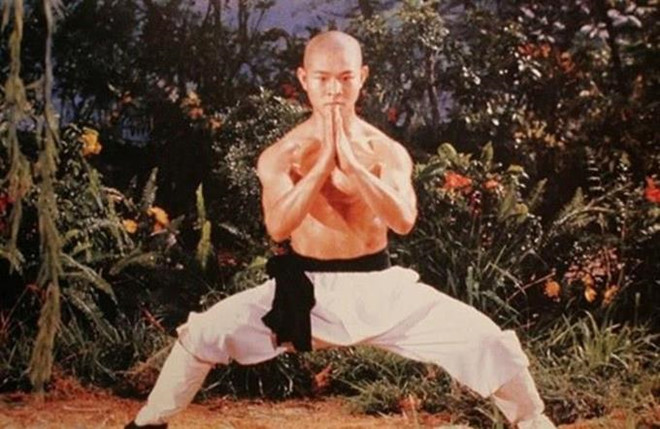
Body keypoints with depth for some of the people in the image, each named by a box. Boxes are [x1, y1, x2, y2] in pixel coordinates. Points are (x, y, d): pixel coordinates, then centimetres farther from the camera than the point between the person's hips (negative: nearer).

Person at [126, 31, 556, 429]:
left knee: (484, 339, -12)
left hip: (377, 286, 0)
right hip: (305, 288, 0)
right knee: (205, 333, -16)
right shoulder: (281, 155, -5)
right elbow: (278, 227, -20)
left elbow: (403, 221, -19)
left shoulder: (387, 151, -3)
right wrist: (324, 162, -24)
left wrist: (351, 162, -26)